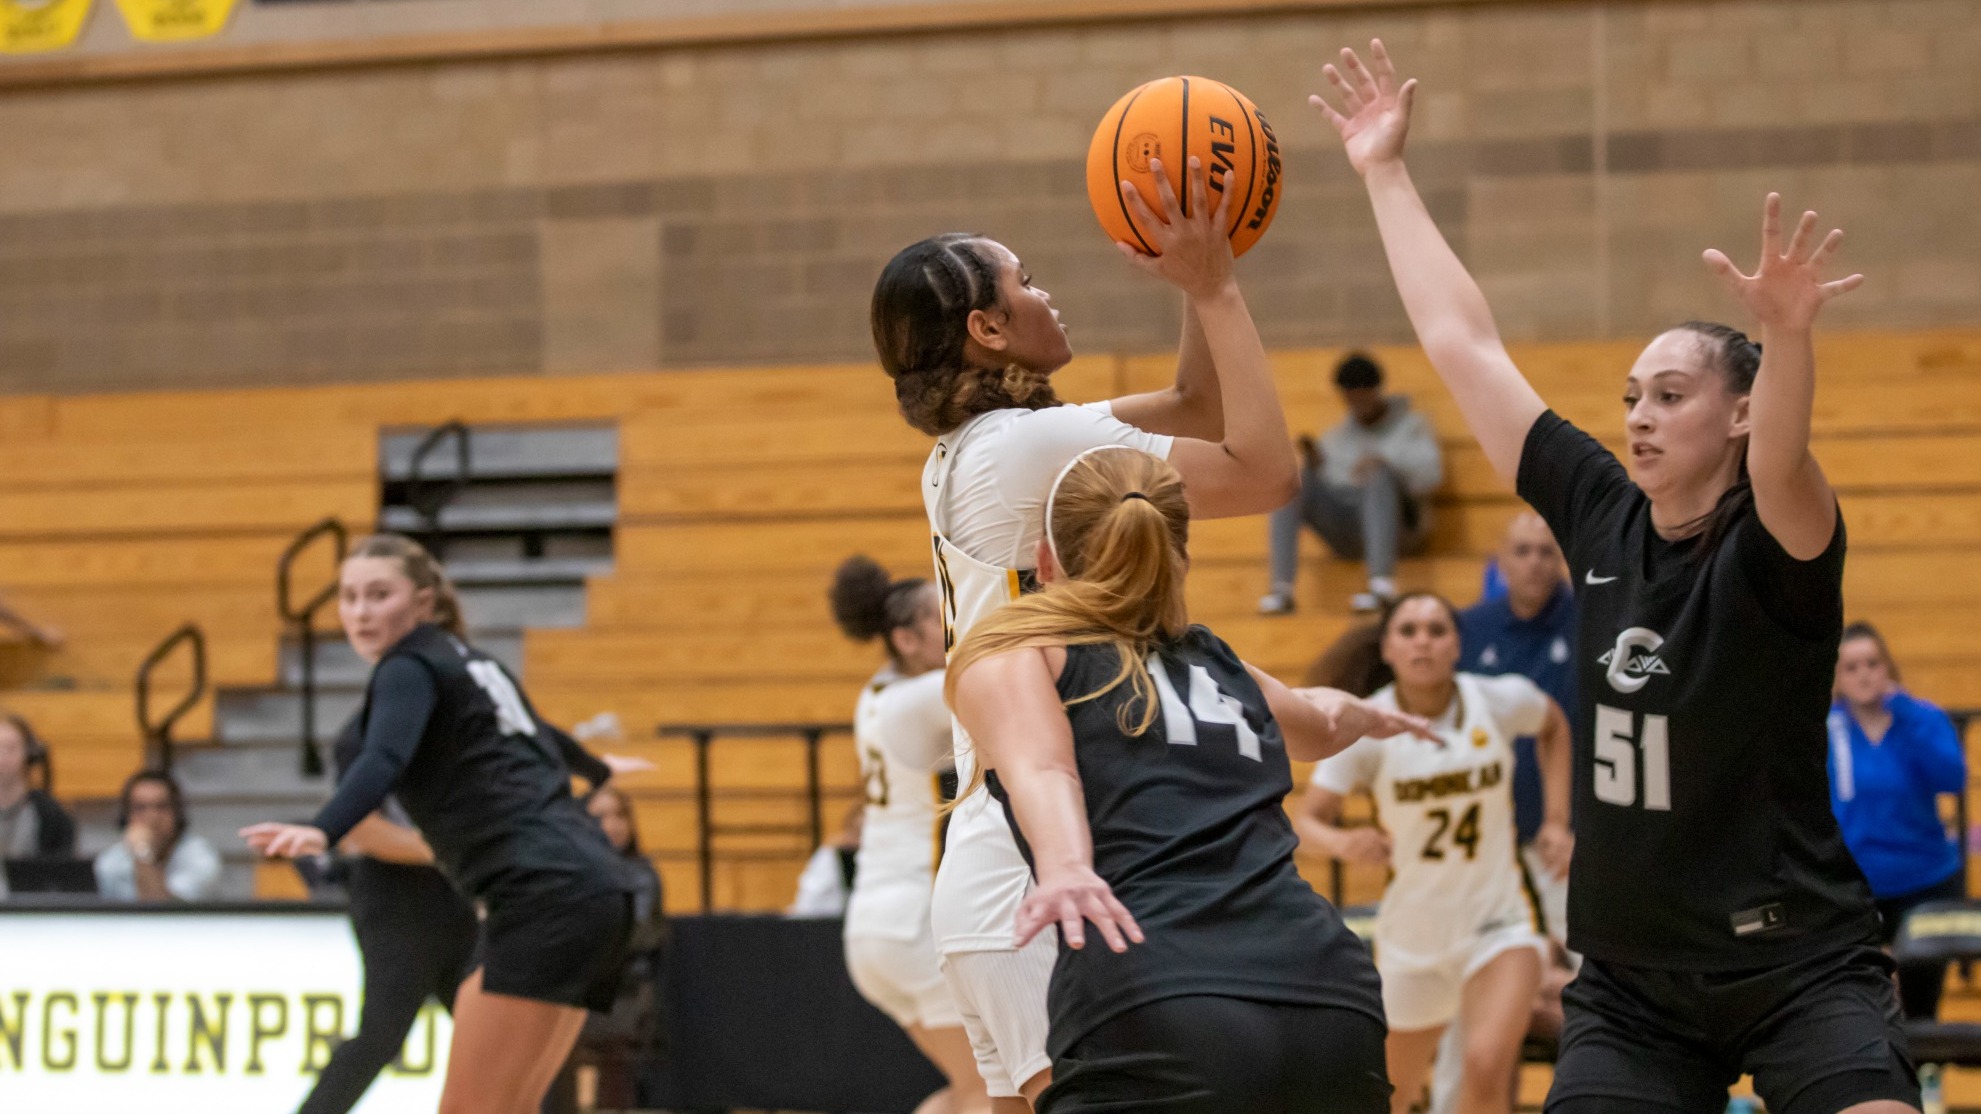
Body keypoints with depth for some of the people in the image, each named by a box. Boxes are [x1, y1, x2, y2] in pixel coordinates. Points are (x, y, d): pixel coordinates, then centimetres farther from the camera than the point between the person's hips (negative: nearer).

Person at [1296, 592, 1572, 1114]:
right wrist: (1344, 842, -36)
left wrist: (1557, 821, 4)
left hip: (1501, 920, -1)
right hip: (1412, 931, 1)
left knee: (1485, 1068, -26)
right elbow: (1308, 820, -13)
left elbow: (1554, 726, 14)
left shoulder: (1503, 701, -10)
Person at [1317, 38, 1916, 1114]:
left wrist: (1787, 336, -56)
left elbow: (1783, 465, -37)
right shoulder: (1603, 519, 3)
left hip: (1800, 972, -5)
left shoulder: (1775, 549, -12)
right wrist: (1384, 173, 11)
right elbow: (1465, 347, 8)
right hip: (1629, 984, 5)